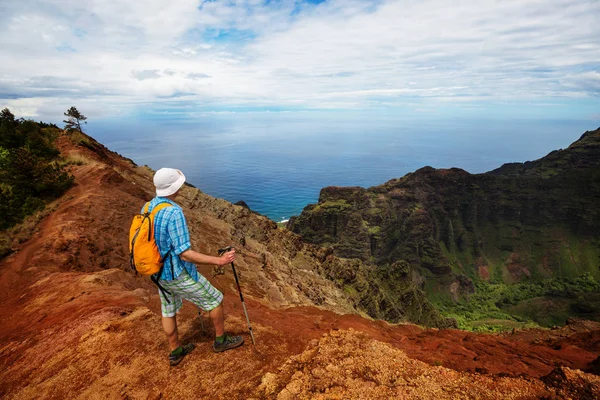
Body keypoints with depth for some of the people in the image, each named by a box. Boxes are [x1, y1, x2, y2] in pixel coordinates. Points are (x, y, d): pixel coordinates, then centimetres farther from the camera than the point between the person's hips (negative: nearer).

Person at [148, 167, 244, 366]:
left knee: (168, 311, 23)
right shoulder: (174, 212, -29)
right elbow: (185, 253, -30)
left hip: (158, 272, 8)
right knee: (214, 299, 11)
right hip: (178, 274, -8)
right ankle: (221, 340, 29)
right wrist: (218, 261, -28)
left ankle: (175, 352, 40)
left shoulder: (147, 207, -2)